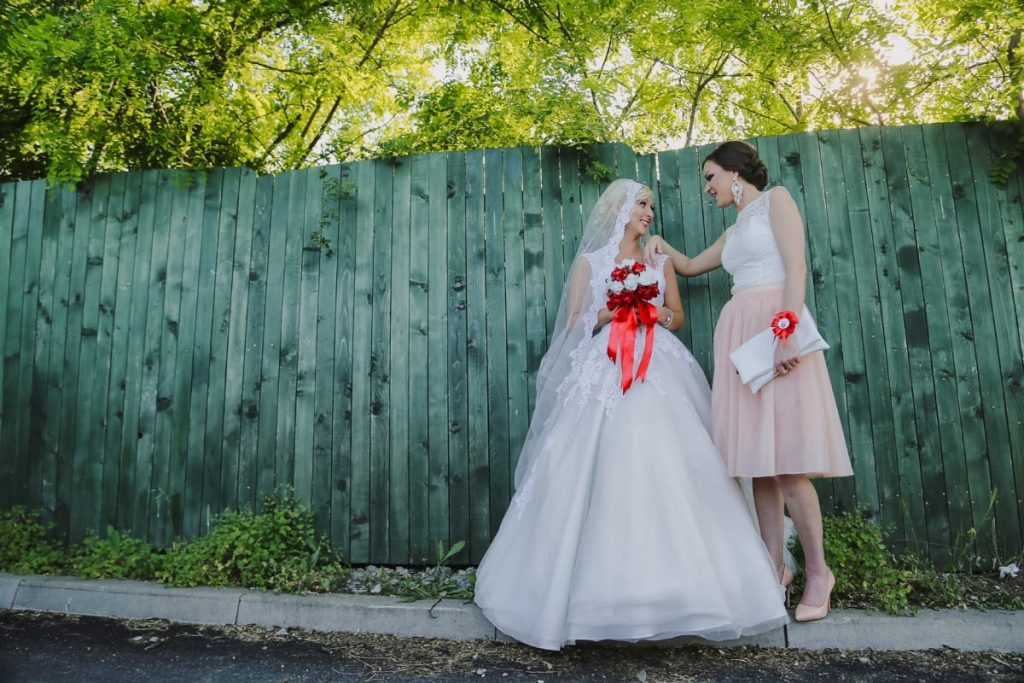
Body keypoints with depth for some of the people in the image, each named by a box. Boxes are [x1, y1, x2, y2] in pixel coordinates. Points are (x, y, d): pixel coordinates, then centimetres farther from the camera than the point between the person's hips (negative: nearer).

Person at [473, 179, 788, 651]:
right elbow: (574, 323, 8)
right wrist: (611, 314, -8)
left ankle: (665, 578, -2)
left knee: (662, 469, -10)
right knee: (602, 473, -11)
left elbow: (678, 316, 20)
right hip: (603, 374, -2)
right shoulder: (589, 261, 12)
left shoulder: (660, 261, 20)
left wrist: (654, 314, -1)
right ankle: (604, 585, -3)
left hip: (657, 374, 3)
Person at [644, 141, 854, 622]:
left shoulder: (775, 200, 5)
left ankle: (818, 572, 4)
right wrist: (661, 246, 22)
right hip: (738, 335, 7)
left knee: (786, 463, -9)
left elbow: (796, 267, -9)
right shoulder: (733, 232, 25)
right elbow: (691, 266, 40)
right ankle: (775, 568, 9)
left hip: (775, 327, -7)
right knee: (759, 459, 3)